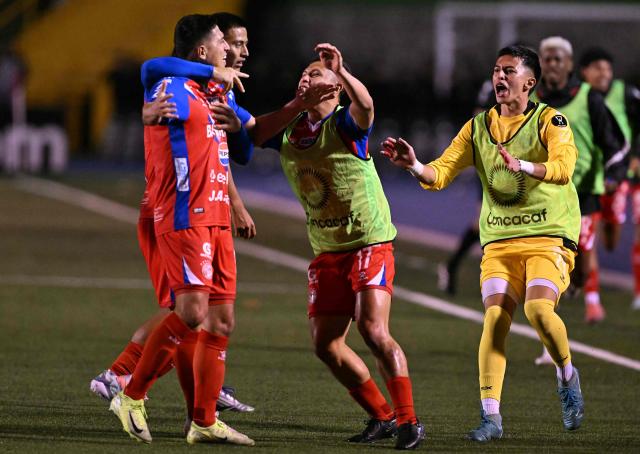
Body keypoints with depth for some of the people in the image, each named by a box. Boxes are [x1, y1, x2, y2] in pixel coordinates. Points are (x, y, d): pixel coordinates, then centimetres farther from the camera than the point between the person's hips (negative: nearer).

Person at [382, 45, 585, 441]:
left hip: (549, 235, -4)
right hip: (499, 240, 4)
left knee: (538, 308, -25)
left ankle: (567, 377, 4)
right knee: (495, 317, -14)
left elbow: (563, 168, -21)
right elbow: (440, 174, 6)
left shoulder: (550, 121, -3)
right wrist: (414, 166, -16)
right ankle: (491, 416, -15)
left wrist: (521, 165, -38)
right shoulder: (477, 128, 11)